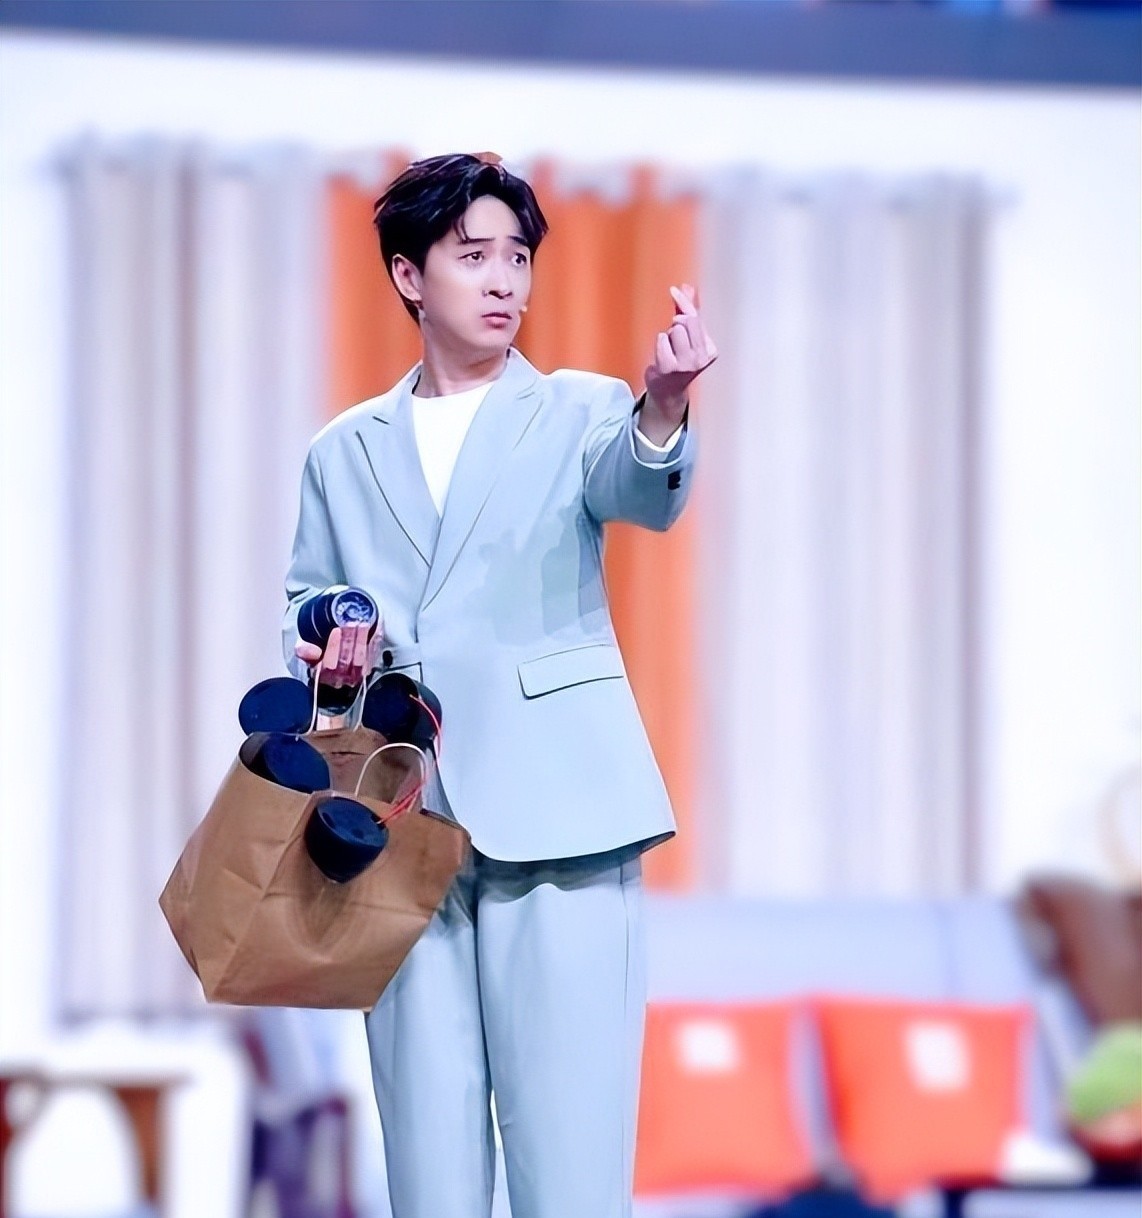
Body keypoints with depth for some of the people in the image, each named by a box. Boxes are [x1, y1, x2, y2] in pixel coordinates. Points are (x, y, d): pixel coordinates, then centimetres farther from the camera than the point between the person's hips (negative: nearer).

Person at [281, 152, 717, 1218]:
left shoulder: (577, 412, 9)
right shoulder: (345, 451, 17)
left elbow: (640, 491, -12)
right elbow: (304, 600, 22)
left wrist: (663, 410, -35)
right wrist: (325, 647, -2)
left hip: (554, 809, -2)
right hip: (403, 815, 3)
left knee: (571, 1128, -8)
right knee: (426, 1120, 2)